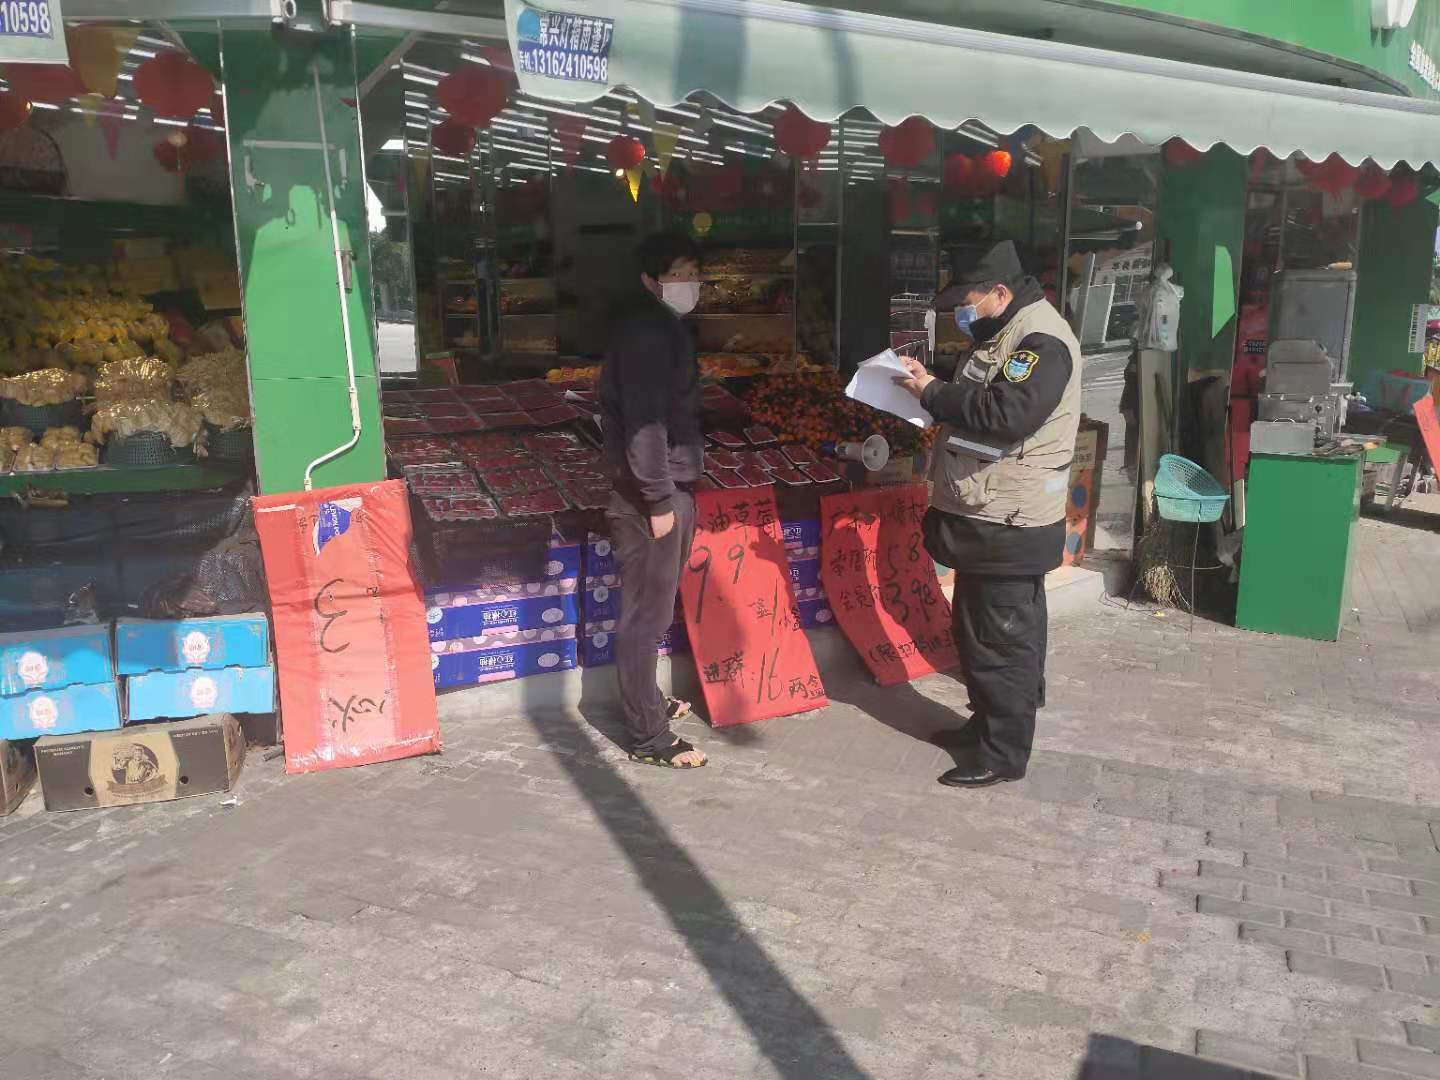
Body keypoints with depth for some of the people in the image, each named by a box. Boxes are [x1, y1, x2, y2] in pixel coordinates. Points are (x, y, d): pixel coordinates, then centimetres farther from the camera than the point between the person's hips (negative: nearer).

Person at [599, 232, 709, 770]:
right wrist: (660, 500, -23)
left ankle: (647, 701, 36)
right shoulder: (646, 328, -17)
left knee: (651, 608, 20)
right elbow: (643, 422, -23)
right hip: (651, 492, -10)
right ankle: (648, 736, 6)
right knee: (647, 614, -3)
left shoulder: (656, 322, 15)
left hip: (668, 483, 10)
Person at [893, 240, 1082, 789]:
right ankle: (990, 717, 36)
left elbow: (1005, 414, -30)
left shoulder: (1042, 341, -18)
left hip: (1008, 526, -10)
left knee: (1001, 638, -2)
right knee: (980, 628, 21)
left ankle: (1004, 754, 9)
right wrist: (932, 388, 6)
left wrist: (934, 393, -20)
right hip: (990, 517, 10)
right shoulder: (1004, 333, 15)